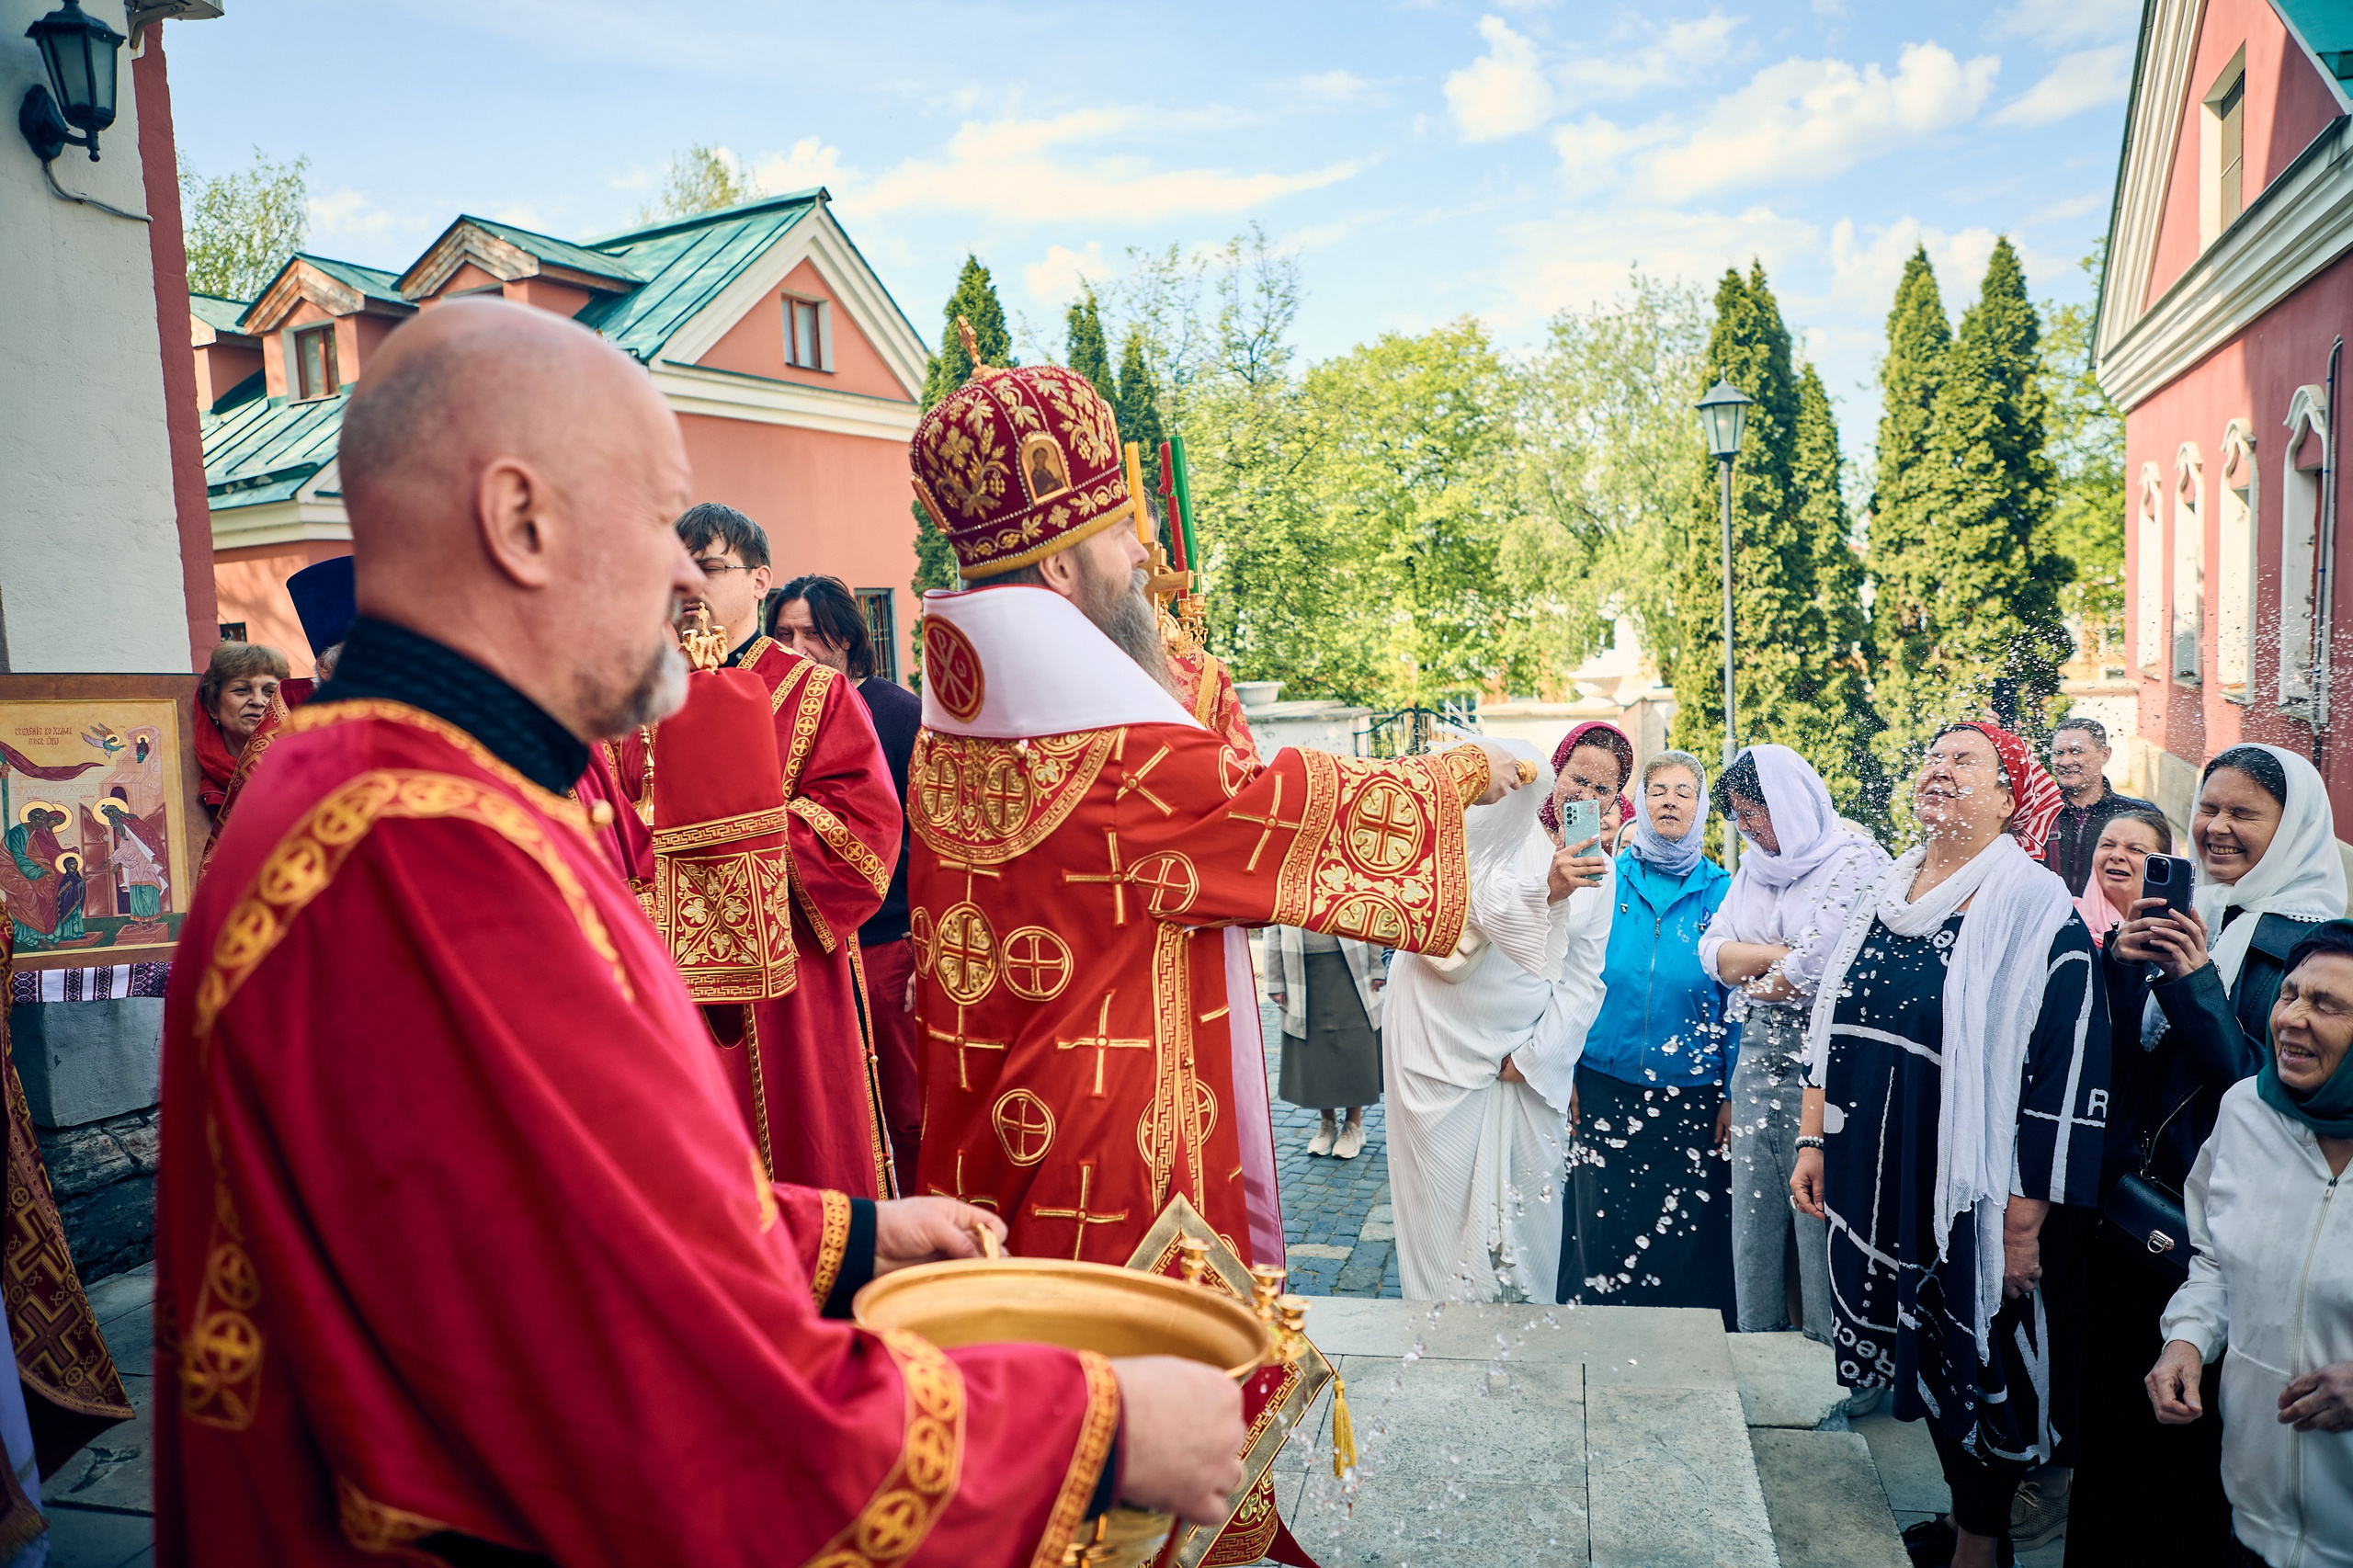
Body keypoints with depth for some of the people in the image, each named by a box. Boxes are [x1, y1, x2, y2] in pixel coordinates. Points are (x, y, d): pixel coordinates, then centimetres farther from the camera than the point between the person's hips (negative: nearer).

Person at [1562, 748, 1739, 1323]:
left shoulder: (1720, 892, 2)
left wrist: (1734, 1096, -2)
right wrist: (1566, 1073, -1)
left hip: (1691, 1097, 0)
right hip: (1605, 1090, 1)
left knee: (1687, 1230, 5)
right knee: (1605, 1227, 7)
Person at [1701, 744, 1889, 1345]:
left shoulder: (1854, 862, -8)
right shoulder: (1756, 867, 15)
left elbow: (1816, 975, -17)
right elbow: (1712, 951, 6)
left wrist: (1756, 981, -1)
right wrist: (1779, 954, -9)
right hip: (1758, 1065, 7)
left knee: (1819, 1218, -4)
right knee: (1754, 1215, 10)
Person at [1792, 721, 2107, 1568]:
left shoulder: (2041, 915, -12)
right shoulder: (1883, 899, 7)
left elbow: (2064, 1081, -15)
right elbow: (1832, 1029, 14)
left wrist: (2023, 1225, -16)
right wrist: (1815, 1141, 11)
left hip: (1972, 1199, -5)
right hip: (1878, 1185, 6)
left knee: (1980, 1364, 8)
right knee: (1920, 1359, 16)